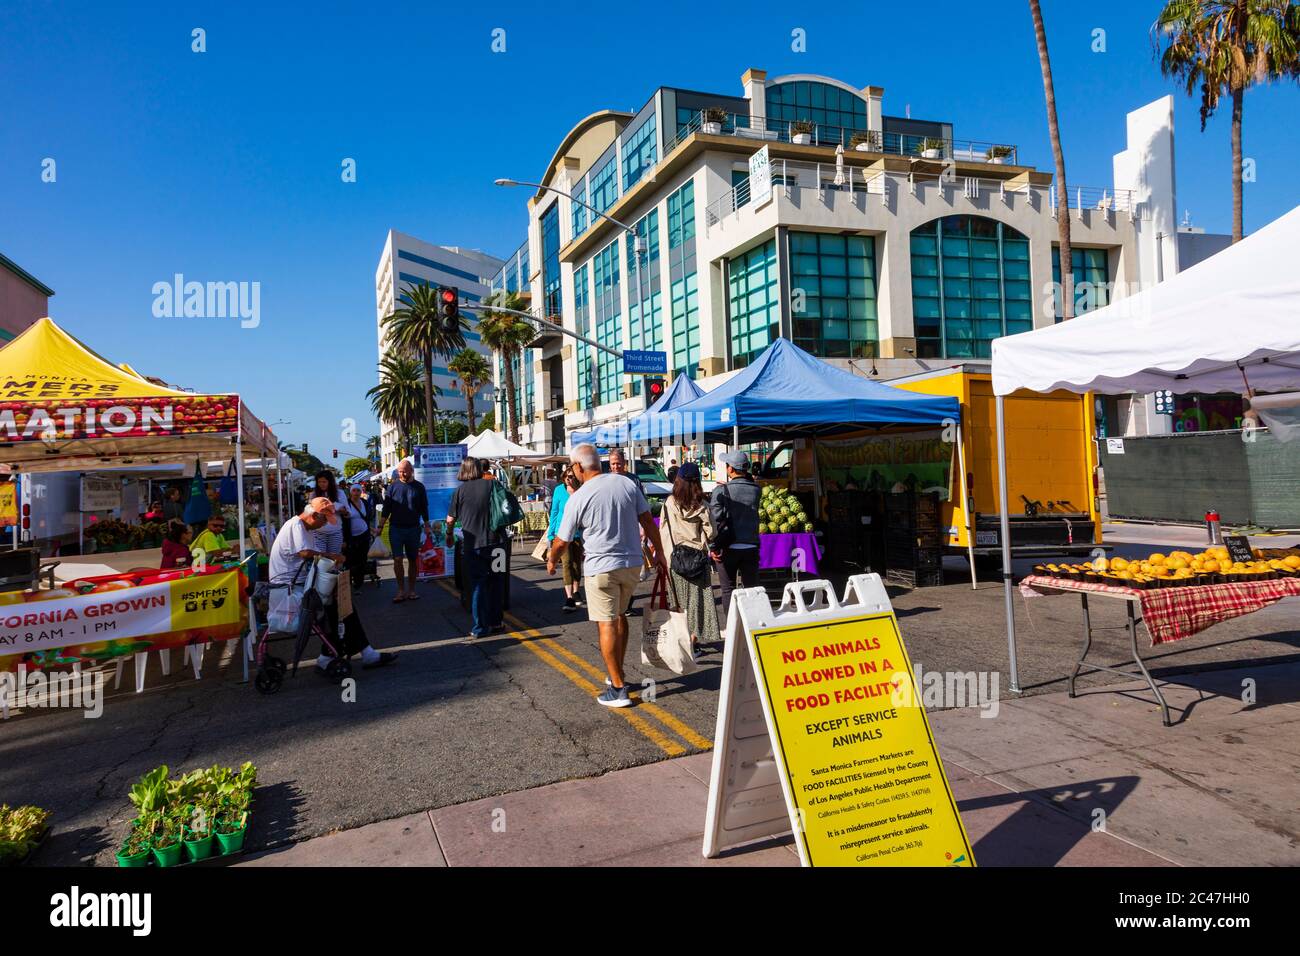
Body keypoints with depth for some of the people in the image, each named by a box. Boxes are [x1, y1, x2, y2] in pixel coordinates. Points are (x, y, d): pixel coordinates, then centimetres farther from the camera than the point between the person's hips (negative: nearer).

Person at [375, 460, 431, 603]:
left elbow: (424, 509, 8)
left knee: (413, 560, 6)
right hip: (396, 528, -1)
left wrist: (427, 526, 2)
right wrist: (380, 527, -3)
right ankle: (401, 590, 1)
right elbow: (386, 509, 4)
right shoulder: (393, 487, 3)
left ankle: (411, 590, 16)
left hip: (413, 529, 1)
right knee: (397, 559, -6)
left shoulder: (419, 487, 3)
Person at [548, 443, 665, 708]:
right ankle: (617, 674, 30)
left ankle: (618, 689, 1)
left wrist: (552, 561, 18)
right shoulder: (627, 484, 1)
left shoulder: (578, 498, -10)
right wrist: (659, 551, 15)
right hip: (633, 564, 5)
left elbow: (562, 540, -2)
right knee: (619, 615, 21)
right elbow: (647, 520, 4)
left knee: (607, 624, 0)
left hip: (601, 567, -5)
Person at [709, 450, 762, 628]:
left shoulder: (721, 491, -10)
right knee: (752, 588, 11)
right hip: (751, 546, 3)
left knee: (728, 590, 8)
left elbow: (716, 520, -15)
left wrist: (714, 548, -11)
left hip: (729, 548, -3)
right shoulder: (755, 489, 0)